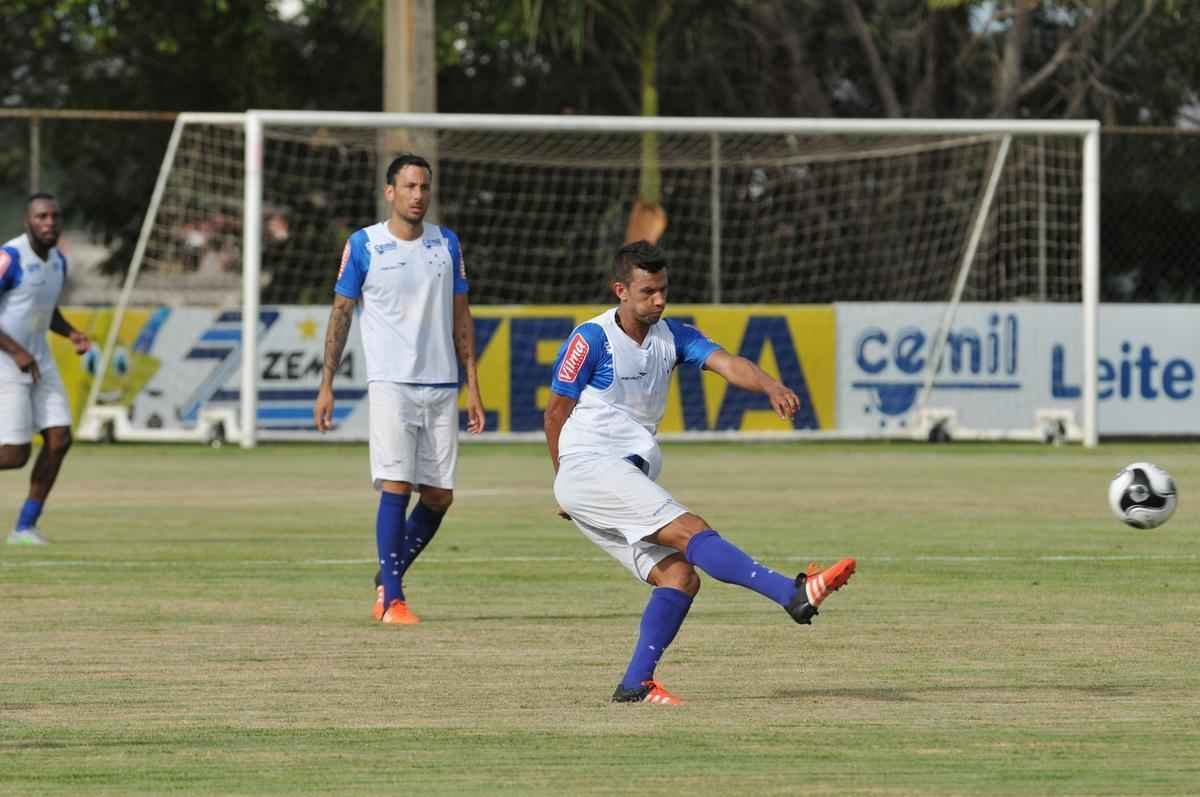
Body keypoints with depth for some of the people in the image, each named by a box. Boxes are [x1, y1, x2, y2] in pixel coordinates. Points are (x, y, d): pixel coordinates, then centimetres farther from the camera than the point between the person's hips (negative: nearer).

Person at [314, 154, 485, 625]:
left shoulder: (447, 244, 9)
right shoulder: (363, 245, -1)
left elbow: (460, 317, 13)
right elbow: (341, 313, 4)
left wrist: (473, 387, 8)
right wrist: (327, 386, 0)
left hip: (441, 387, 4)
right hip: (390, 384, -4)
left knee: (439, 497, 4)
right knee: (396, 487, -13)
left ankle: (386, 580, 22)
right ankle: (392, 600, -10)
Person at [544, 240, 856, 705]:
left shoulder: (672, 336, 9)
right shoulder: (592, 339, -8)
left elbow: (726, 364, -8)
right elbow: (556, 412, 1)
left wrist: (770, 386, -28)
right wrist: (566, 481, 8)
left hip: (628, 480, 8)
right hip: (589, 467, -8)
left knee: (680, 577, -5)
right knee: (690, 531, -22)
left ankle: (635, 684, -5)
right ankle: (796, 595, -36)